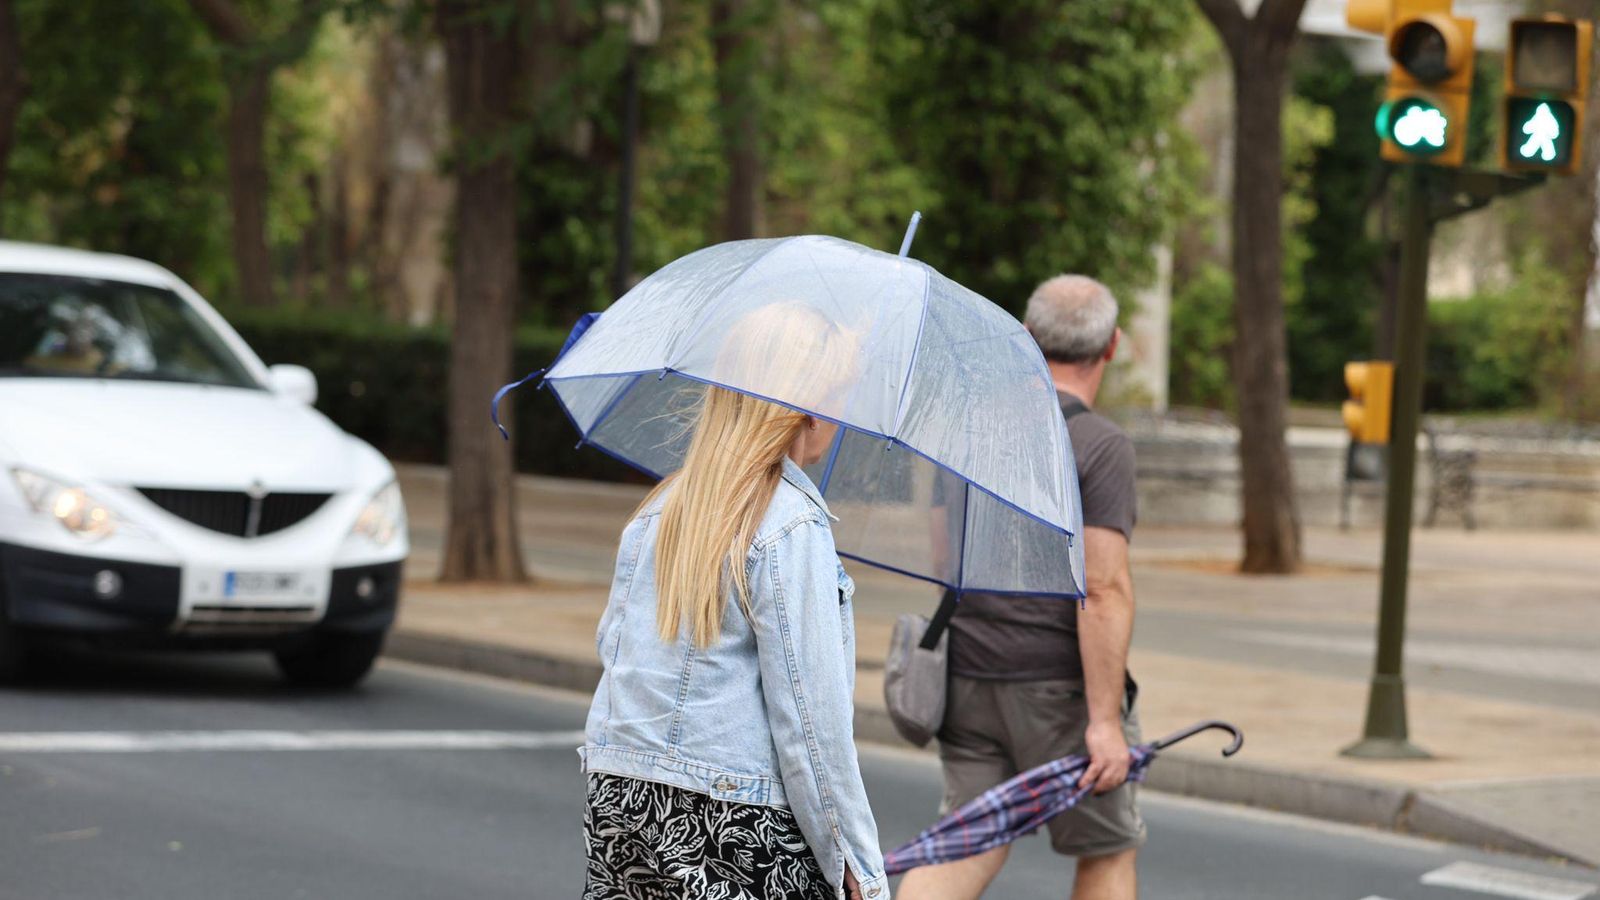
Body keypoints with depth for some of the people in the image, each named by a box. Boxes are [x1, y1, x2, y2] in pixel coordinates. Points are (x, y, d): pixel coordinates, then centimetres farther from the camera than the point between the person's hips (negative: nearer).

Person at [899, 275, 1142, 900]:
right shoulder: (1101, 448, -15)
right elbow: (1103, 589, -21)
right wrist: (1105, 720, -20)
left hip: (967, 678, 6)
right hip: (1058, 686, -6)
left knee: (970, 850, 8)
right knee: (1107, 850, 11)